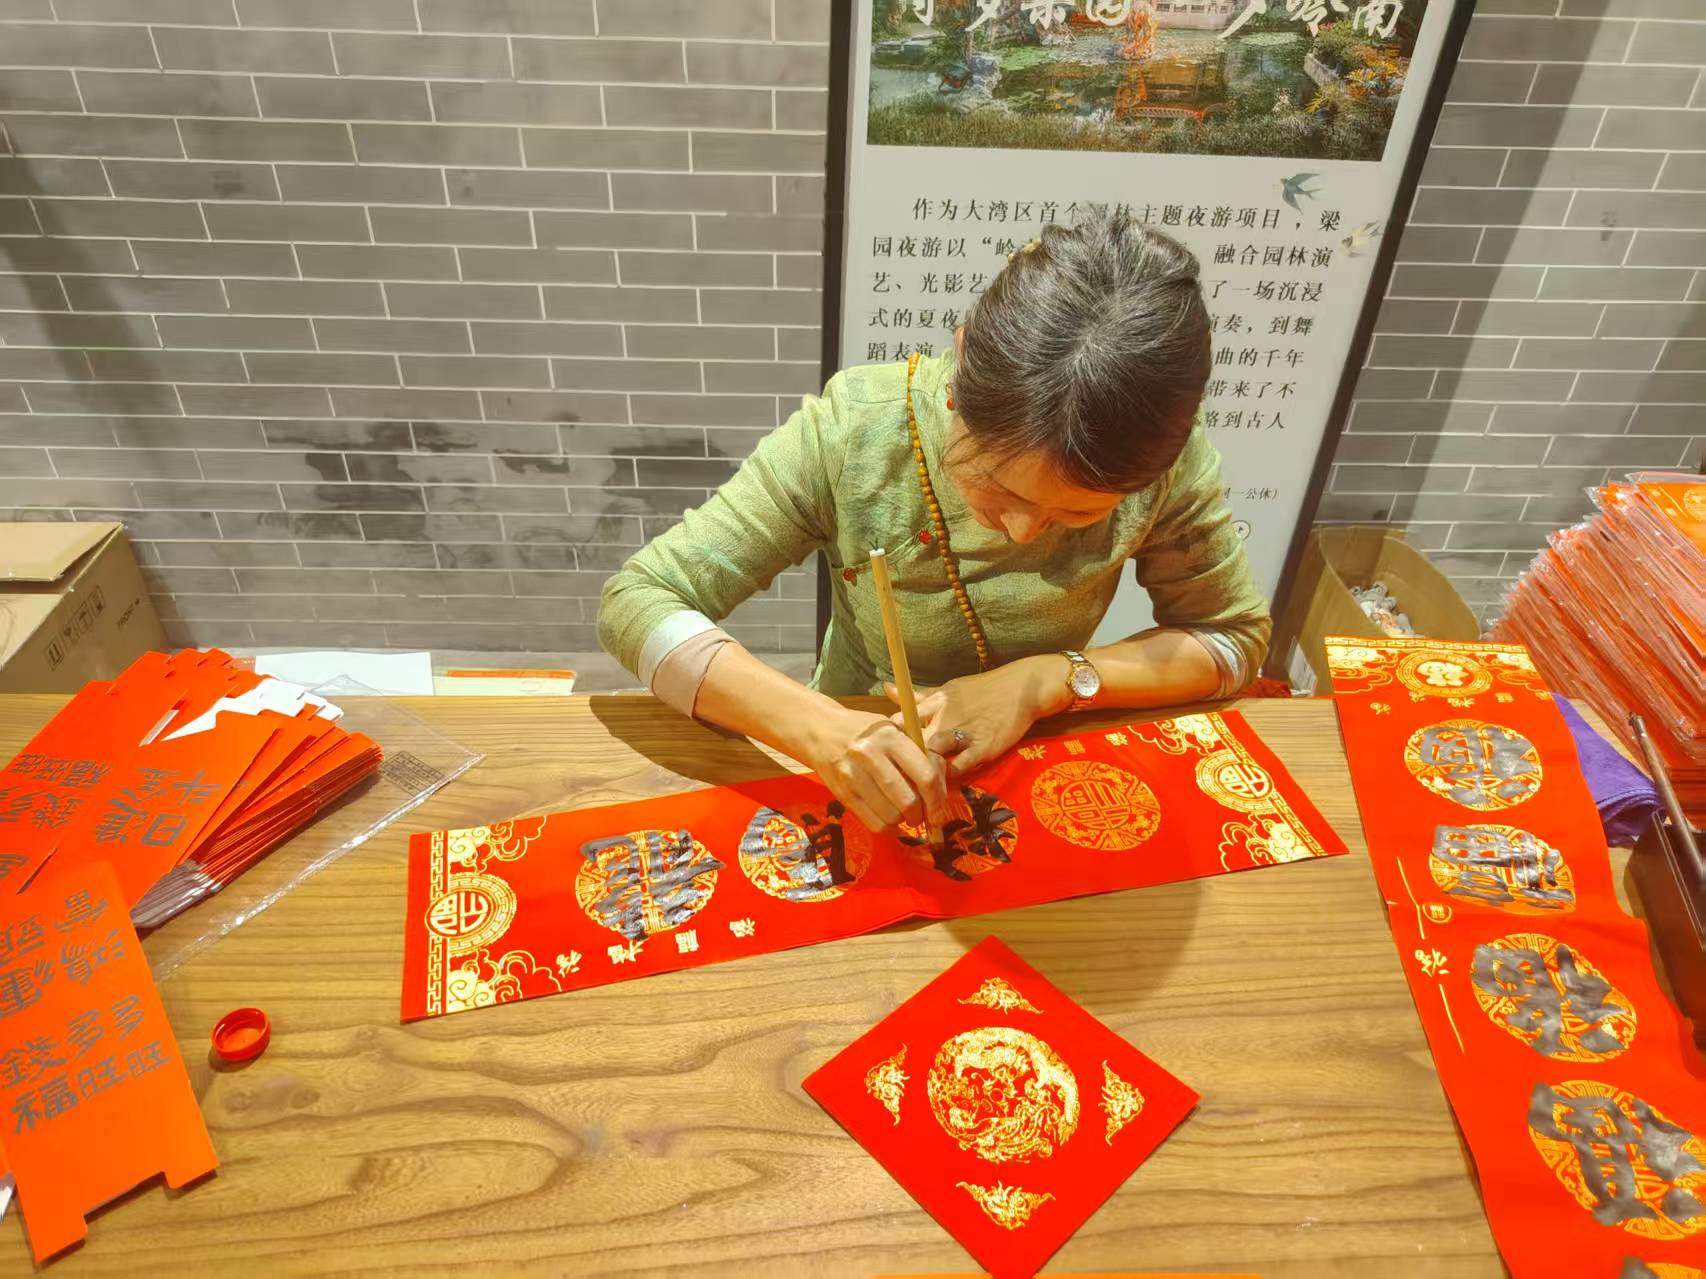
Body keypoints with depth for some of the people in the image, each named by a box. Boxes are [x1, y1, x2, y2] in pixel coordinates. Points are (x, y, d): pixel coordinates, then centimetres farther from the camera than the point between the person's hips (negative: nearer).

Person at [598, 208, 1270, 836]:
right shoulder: (854, 432, -23)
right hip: (857, 788, -2)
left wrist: (1047, 680, -22)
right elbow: (636, 601, -22)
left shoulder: (1162, 453, -19)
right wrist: (825, 731, -36)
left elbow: (1235, 635, -6)